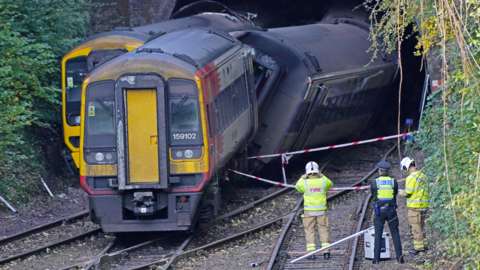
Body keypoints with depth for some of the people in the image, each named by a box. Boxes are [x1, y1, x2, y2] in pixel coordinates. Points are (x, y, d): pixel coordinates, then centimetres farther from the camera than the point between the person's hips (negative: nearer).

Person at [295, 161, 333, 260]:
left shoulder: (305, 183, -8)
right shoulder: (323, 181, -5)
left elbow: (298, 186, 15)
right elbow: (330, 184, 19)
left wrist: (303, 177, 24)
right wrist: (322, 176, 25)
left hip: (309, 211, -1)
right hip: (321, 211, 1)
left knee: (310, 231, 5)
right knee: (323, 230, 8)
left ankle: (311, 252, 0)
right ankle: (326, 251, 4)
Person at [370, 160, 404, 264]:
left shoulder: (374, 183, -4)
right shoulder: (394, 182, 0)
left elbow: (373, 196, 8)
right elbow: (395, 194, 12)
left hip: (379, 211, -1)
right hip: (391, 210, 1)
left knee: (378, 235, 5)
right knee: (395, 234, 7)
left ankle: (376, 258, 2)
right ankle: (399, 255, -4)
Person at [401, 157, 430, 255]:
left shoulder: (411, 178, -16)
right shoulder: (422, 175, 9)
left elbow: (408, 193, -15)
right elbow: (423, 190, 13)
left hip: (414, 206, -8)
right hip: (424, 204, 8)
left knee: (416, 227, -1)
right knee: (421, 226, 19)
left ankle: (418, 247, 2)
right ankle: (423, 244, 24)